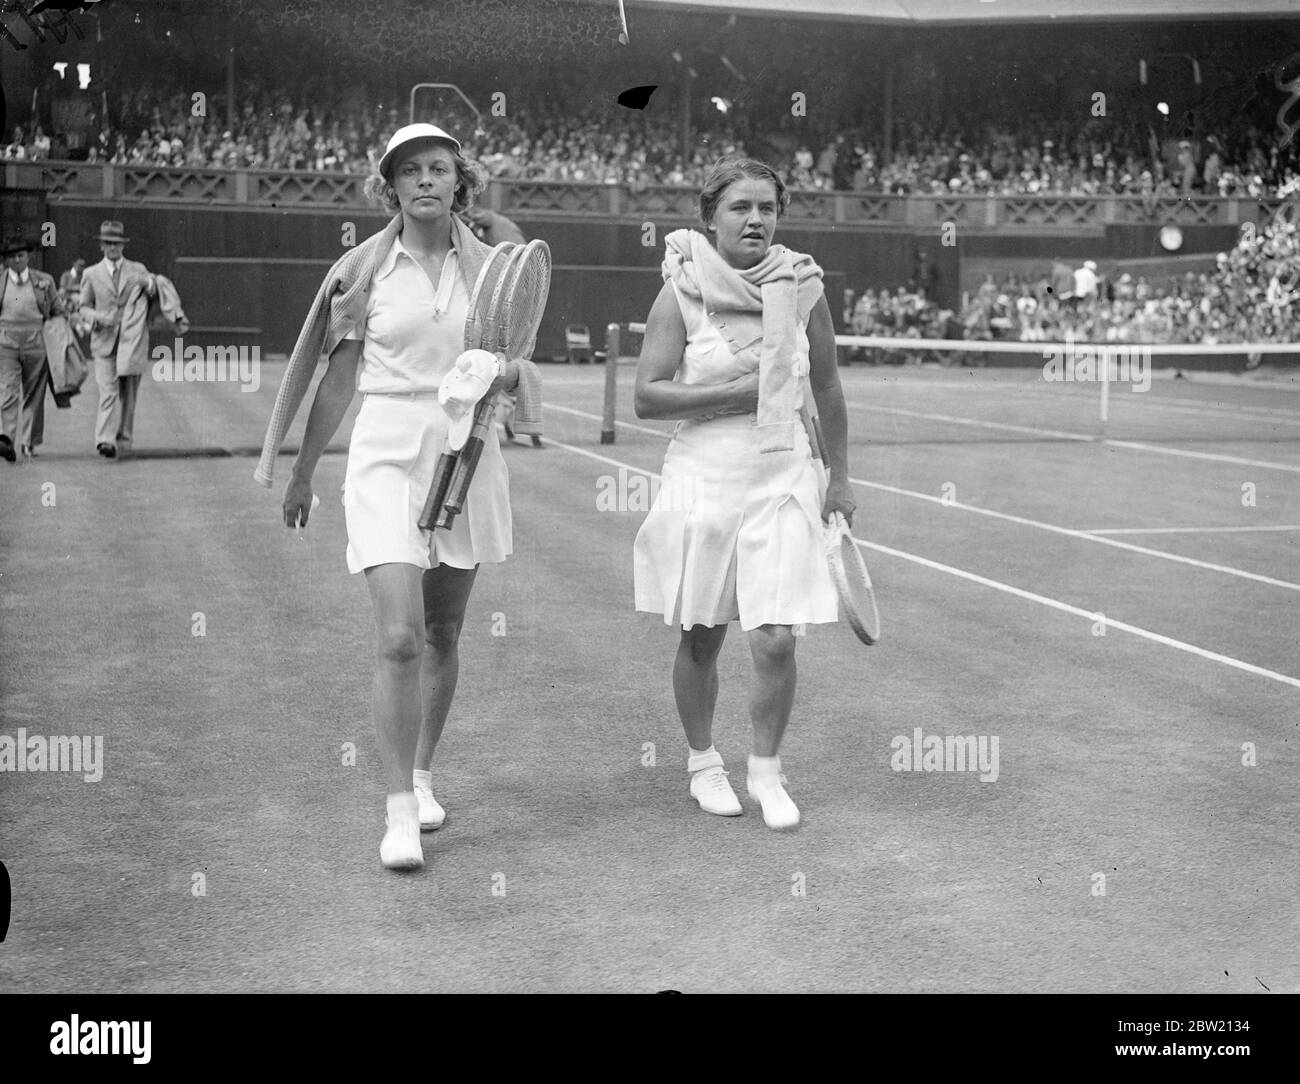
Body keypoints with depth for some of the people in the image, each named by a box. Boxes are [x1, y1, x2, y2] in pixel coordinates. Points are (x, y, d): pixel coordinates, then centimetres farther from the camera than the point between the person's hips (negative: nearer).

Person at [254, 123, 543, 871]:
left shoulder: (490, 267, 4)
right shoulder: (364, 269, 1)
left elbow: (522, 376, 9)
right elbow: (338, 382, 7)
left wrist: (508, 372, -15)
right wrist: (302, 473, 12)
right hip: (387, 456, -2)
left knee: (443, 635, 11)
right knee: (399, 639, -13)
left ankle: (422, 775, 30)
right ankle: (400, 810, -5)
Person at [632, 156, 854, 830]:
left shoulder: (802, 288, 1)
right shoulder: (681, 292, -5)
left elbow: (827, 390, 13)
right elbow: (647, 397, -9)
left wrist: (840, 479, 16)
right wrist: (734, 392, -17)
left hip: (781, 477, 1)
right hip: (701, 476, -1)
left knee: (775, 642, -7)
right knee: (700, 640, 9)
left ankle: (767, 771, 15)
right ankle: (702, 762, 32)